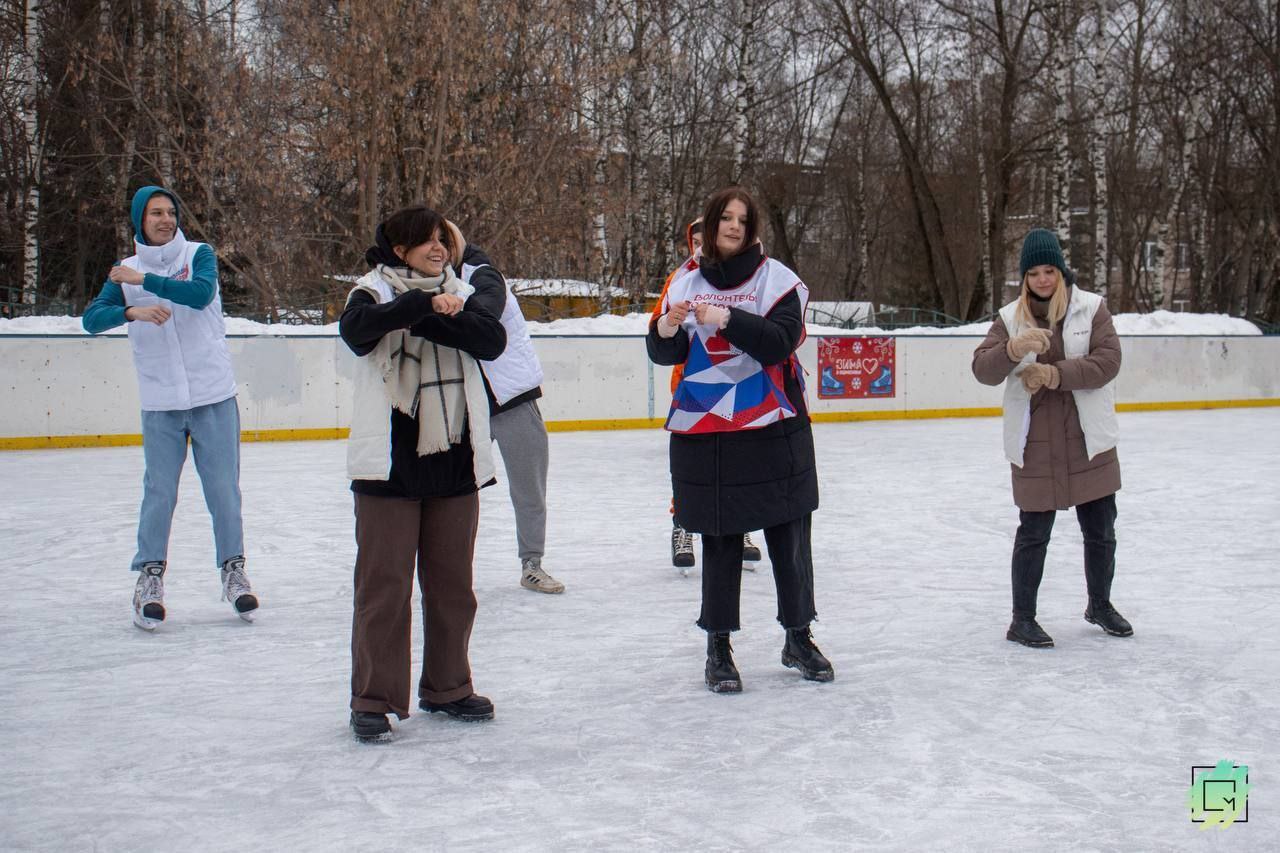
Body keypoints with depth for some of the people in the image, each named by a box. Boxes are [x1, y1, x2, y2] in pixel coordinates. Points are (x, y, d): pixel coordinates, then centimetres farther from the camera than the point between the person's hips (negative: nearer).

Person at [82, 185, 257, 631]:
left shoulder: (199, 255, 2)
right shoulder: (126, 270, 8)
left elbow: (200, 293, -19)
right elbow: (92, 318, -4)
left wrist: (143, 280, -14)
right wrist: (133, 311, -21)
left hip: (214, 396, -1)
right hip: (160, 402, 1)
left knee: (223, 488, 3)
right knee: (159, 492, -1)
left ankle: (233, 569, 17)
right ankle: (150, 576, 12)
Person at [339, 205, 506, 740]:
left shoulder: (460, 293, 11)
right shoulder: (375, 290, -2)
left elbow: (492, 340, -8)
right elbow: (356, 328, -24)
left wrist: (432, 320, -21)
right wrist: (424, 303, -33)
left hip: (455, 461, 5)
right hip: (390, 463, -4)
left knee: (453, 582, 12)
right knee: (384, 584, -2)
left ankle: (447, 687, 26)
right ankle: (374, 699, 8)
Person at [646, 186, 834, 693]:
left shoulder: (778, 280, -1)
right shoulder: (687, 280, 7)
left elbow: (779, 343, -15)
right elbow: (664, 354, 5)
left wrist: (727, 319, -27)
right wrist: (665, 330, -17)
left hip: (773, 431, -1)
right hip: (704, 433, 1)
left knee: (789, 536, 7)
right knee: (719, 542, 6)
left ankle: (798, 637, 24)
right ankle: (718, 648, 16)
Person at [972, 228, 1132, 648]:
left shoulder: (1091, 308, -1)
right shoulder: (1010, 317, 0)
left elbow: (1107, 361, -11)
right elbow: (983, 369, -10)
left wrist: (1054, 374, -20)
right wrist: (1014, 349, -29)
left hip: (1088, 440, 1)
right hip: (1035, 443, -1)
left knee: (1100, 528, 14)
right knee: (1034, 532, 4)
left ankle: (1100, 605, 36)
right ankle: (1022, 618, 16)